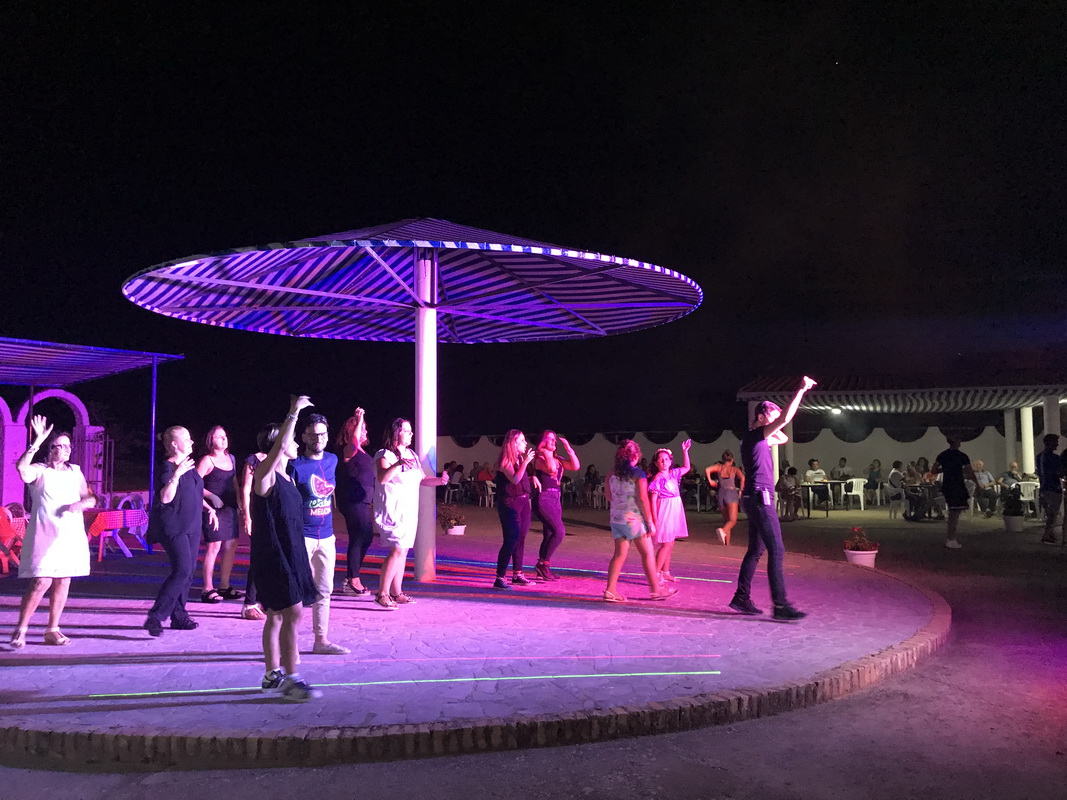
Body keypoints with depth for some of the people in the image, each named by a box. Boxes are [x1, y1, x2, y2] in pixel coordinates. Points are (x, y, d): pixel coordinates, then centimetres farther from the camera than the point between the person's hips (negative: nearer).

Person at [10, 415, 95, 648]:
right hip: (45, 534, -5)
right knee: (41, 582, -12)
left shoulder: (75, 472, 14)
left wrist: (80, 503, -7)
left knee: (63, 582, 6)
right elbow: (22, 468, -25)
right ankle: (20, 629, 4)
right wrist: (37, 442, -29)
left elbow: (91, 498, 14)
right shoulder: (39, 470, -1)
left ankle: (52, 630, 15)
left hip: (71, 534, 5)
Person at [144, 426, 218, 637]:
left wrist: (209, 509, 19)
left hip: (191, 527, 9)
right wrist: (177, 474, -30)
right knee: (182, 571, -18)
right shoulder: (168, 467, -11)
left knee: (188, 572, 9)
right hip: (173, 528, -9)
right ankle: (155, 617, -14)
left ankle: (178, 615, 17)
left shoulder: (189, 466, 15)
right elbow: (165, 498, -24)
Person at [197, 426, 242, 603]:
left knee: (231, 546, 9)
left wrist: (239, 502, 12)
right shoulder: (207, 461, -7)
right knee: (214, 547, -7)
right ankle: (207, 589, 0)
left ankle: (225, 586, 19)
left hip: (229, 507, 7)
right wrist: (211, 496, -19)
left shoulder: (231, 458, 14)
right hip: (214, 508, -7)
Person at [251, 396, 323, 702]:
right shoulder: (265, 473, -12)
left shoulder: (288, 478, 14)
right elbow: (279, 444, -32)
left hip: (290, 555, 9)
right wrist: (293, 413, -28)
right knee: (292, 613, -11)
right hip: (272, 557, -9)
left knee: (277, 614, 14)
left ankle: (272, 674, 23)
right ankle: (291, 680, -6)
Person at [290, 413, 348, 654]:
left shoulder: (332, 460, 8)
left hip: (326, 537, 6)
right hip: (302, 537, -6)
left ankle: (321, 640, 23)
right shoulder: (295, 466, -10)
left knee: (324, 591, 13)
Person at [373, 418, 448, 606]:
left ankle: (396, 592, 19)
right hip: (392, 511, -8)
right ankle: (382, 594, -9)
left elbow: (422, 479, 19)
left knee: (403, 551, 10)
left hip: (410, 511, 8)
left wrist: (439, 480, 1)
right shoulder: (385, 455, -10)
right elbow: (382, 478, -27)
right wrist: (398, 464, -43)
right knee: (398, 550, -16)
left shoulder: (412, 455, 13)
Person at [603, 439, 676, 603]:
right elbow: (643, 500, -16)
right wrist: (650, 522, -11)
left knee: (620, 554, 10)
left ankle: (610, 590, 4)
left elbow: (607, 494, 13)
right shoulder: (638, 475, -13)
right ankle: (655, 589, 17)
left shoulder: (612, 474, 3)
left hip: (616, 518, 6)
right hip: (634, 519, -5)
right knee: (647, 553, 8)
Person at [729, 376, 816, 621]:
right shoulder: (755, 436, -9)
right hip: (760, 498, -10)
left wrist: (781, 416, 14)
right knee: (776, 551, -11)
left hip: (756, 499, 10)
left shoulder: (756, 438, 18)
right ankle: (780, 605, -11)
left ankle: (741, 598, 16)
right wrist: (801, 390, -20)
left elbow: (783, 438, 30)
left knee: (755, 550, 12)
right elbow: (785, 419, -21)